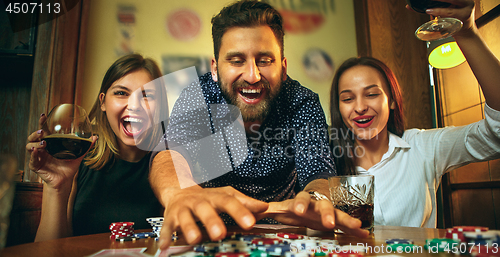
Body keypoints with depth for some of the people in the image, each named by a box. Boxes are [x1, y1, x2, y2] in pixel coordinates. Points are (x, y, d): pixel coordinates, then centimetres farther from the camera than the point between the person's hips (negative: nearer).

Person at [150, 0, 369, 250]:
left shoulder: (302, 104, -13)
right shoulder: (197, 97, -14)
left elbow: (318, 173, -23)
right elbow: (172, 152, -30)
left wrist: (315, 199, -48)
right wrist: (180, 193, -54)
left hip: (279, 233, 1)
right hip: (214, 230, 0)